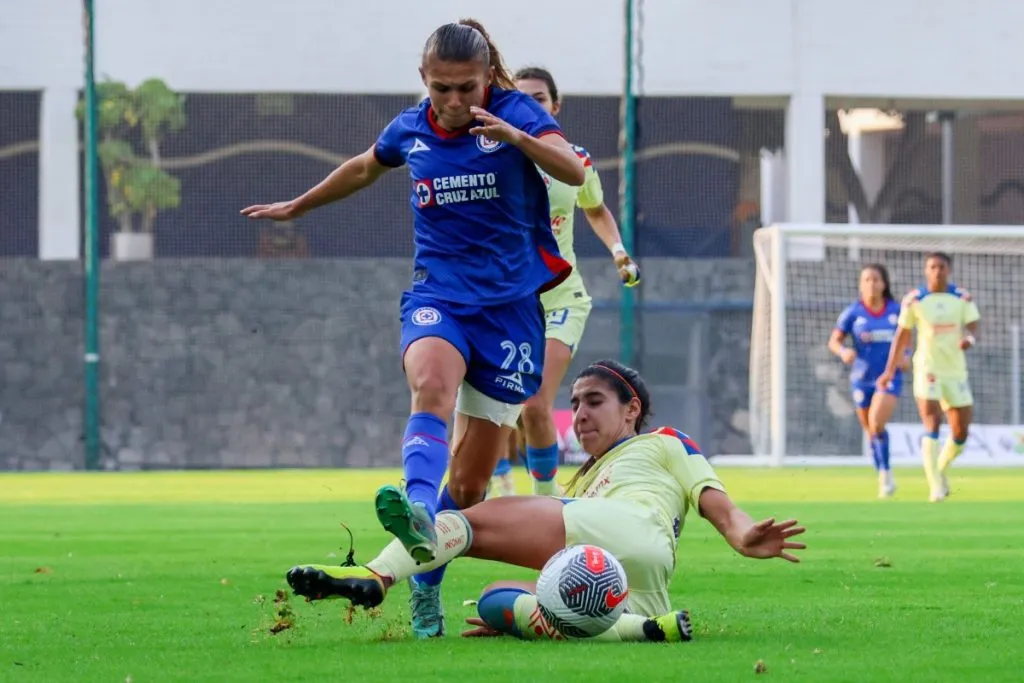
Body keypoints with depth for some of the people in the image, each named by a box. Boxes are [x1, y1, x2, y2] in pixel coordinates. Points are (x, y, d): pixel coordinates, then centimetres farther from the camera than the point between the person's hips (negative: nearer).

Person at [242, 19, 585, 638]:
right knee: (433, 386, -35)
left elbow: (574, 172, -22)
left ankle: (425, 588, 15)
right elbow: (363, 170, 28)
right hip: (438, 295, 1)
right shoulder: (411, 130, 5)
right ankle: (418, 514, -58)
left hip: (511, 305, -1)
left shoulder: (516, 112, -6)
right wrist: (297, 207, 39)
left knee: (472, 480, 1)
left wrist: (515, 136, -39)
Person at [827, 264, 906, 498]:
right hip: (862, 379, 1)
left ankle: (886, 473, -7)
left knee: (877, 424, -22)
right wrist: (843, 351, -23)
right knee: (871, 432, 9)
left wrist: (905, 355, -3)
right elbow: (834, 341, -2)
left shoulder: (896, 310, 1)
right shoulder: (853, 312, -3)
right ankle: (883, 478, 25)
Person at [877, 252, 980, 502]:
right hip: (927, 370, -3)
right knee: (932, 426, -18)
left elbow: (973, 328, -5)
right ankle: (935, 486, -17)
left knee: (961, 433, 6)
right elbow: (902, 336, 4)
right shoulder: (914, 300, -3)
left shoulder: (963, 299, 1)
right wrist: (890, 370, 3)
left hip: (956, 372, 3)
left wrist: (969, 339, -30)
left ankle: (940, 470, 33)